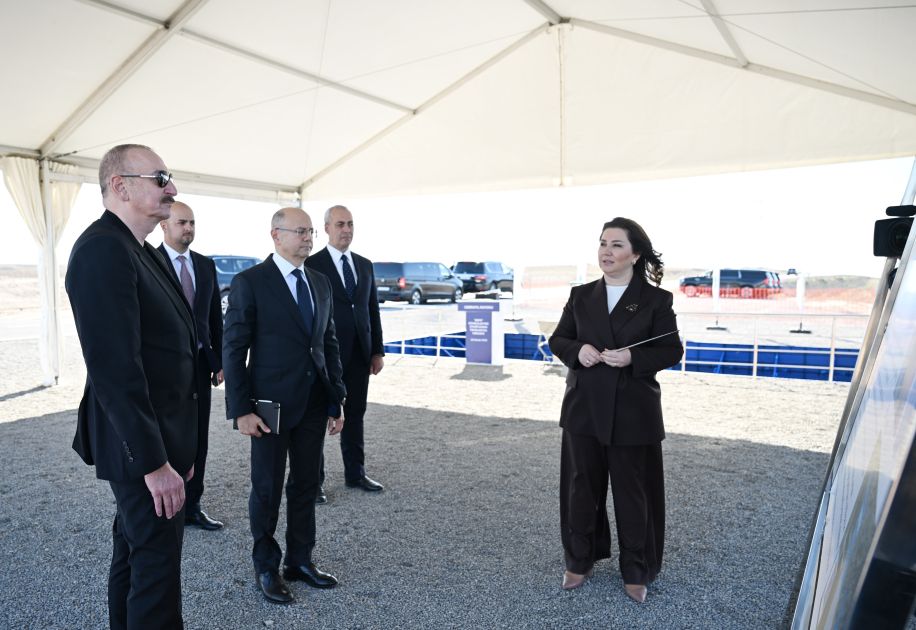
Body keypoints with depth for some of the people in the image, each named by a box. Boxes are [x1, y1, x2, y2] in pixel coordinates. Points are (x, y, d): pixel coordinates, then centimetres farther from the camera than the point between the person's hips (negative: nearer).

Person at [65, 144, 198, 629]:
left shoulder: (141, 251, 11)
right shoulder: (102, 249, -20)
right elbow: (114, 368, -26)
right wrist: (154, 461, -23)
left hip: (157, 439, 10)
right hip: (141, 445, -10)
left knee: (134, 553, 22)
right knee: (157, 569, 2)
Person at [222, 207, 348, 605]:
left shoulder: (321, 283, 9)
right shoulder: (250, 282, -8)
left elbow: (329, 344, 11)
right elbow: (233, 349, -9)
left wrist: (337, 400, 9)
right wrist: (241, 409, -13)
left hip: (314, 404, 5)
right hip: (271, 404, -5)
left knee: (306, 485, 14)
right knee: (267, 489, 9)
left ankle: (300, 560, 32)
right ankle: (266, 567, 29)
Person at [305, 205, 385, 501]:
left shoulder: (365, 265, 11)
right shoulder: (312, 265, -6)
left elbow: (373, 309, 12)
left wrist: (378, 351, 7)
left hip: (359, 355, 5)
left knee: (355, 415, 14)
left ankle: (355, 473, 27)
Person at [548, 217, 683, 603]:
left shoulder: (656, 299, -3)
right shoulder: (581, 295, 5)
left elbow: (672, 351, -2)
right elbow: (558, 340, 10)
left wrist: (633, 358, -19)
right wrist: (577, 350, -13)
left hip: (633, 412, -2)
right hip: (584, 408, 3)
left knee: (633, 493, 9)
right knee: (581, 487, 12)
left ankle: (636, 572, 28)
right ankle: (580, 561, 32)